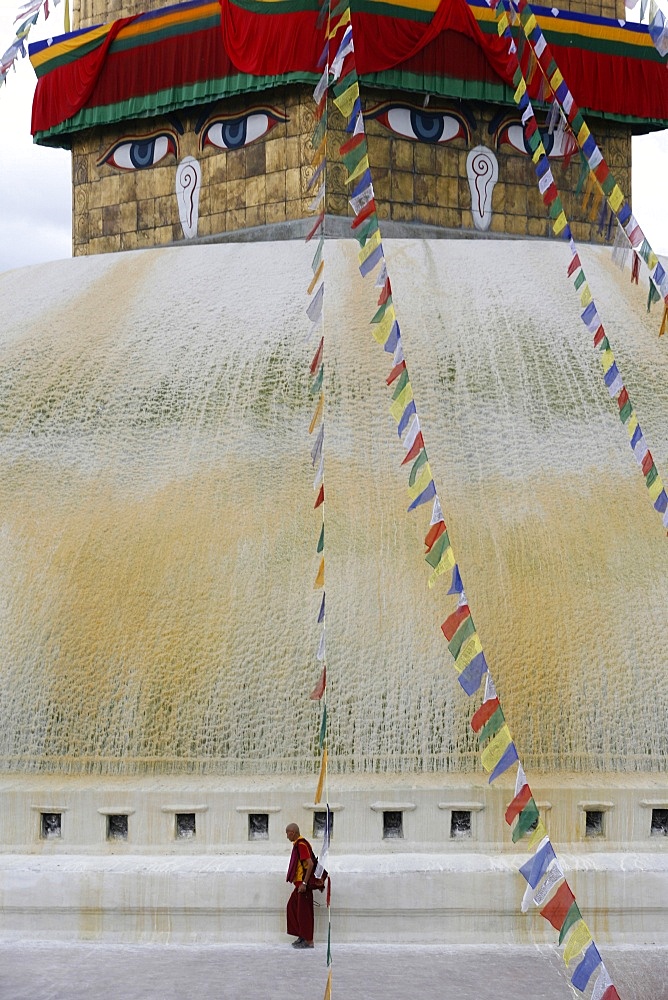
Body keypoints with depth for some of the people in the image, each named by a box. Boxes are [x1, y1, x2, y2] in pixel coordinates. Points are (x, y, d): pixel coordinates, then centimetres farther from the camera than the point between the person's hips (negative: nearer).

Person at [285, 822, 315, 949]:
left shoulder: (301, 844, -17)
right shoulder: (298, 844, 14)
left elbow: (310, 864, -23)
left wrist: (304, 883, -23)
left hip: (303, 884, -10)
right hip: (300, 883, 10)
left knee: (303, 911, -4)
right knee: (292, 907, 13)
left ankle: (308, 941, 3)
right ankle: (302, 936, 18)